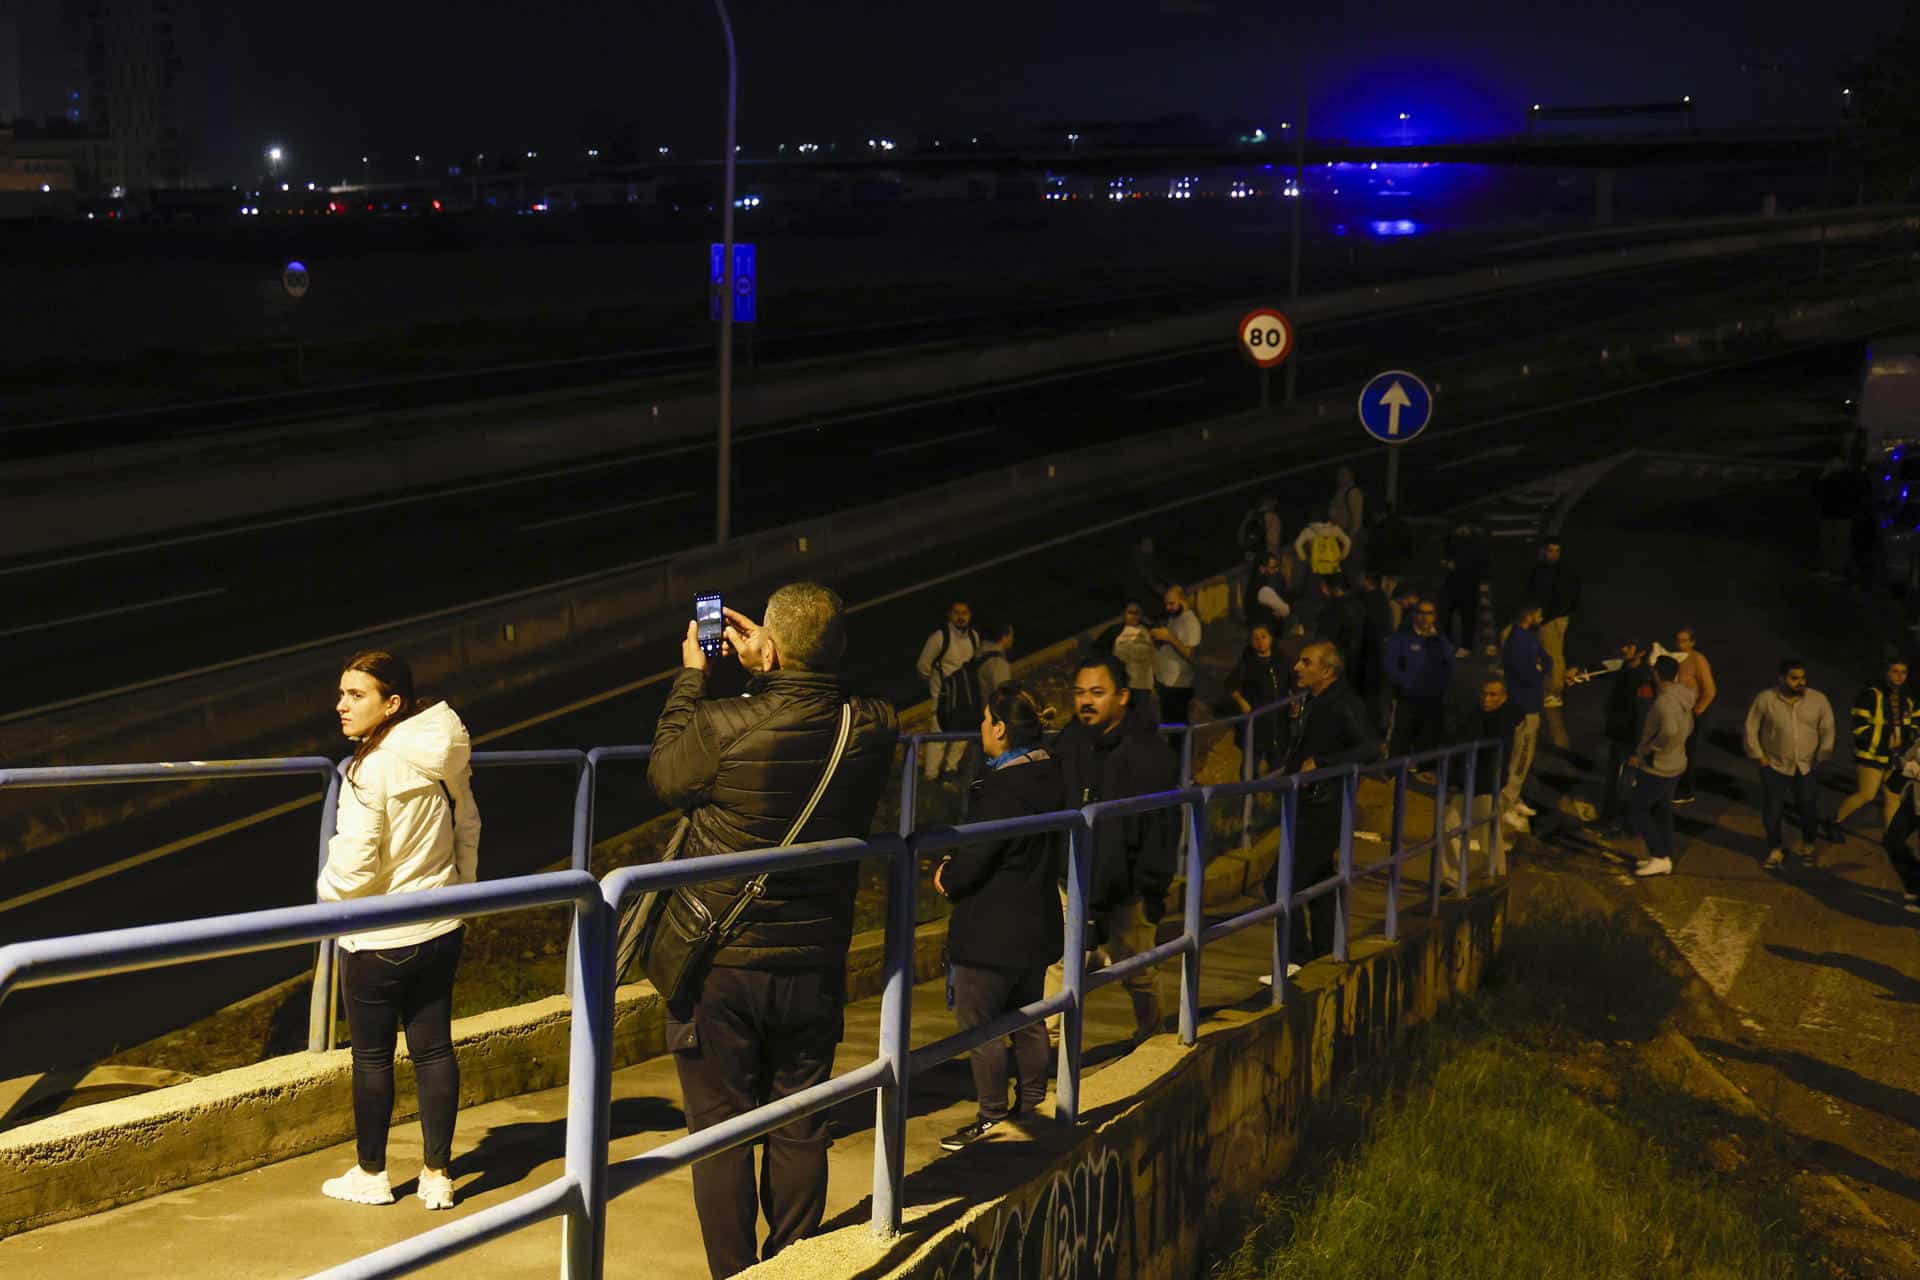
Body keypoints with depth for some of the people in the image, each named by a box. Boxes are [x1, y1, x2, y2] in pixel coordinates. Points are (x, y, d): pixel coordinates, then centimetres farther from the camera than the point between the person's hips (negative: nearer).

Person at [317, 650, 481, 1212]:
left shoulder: (371, 769, -21)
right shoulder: (441, 759, 2)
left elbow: (355, 865, -22)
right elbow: (468, 829, 12)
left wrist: (328, 888, -1)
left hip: (378, 939, -7)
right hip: (439, 929, 7)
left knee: (372, 1056, 8)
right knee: (434, 1048, 11)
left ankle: (370, 1174, 20)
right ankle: (437, 1175, 16)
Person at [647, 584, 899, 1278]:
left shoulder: (722, 725, -21)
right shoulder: (872, 730, -10)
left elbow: (665, 775, 1)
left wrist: (691, 676, 10)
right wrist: (762, 665, 15)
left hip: (721, 966, -3)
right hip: (814, 966, 4)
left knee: (719, 1129, 8)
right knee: (799, 1132, 14)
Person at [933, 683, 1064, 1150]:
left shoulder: (1003, 787, -24)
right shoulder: (1050, 775, 4)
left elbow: (973, 861, -23)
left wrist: (946, 875, 0)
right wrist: (956, 871, 14)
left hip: (993, 929, -9)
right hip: (1037, 923, 9)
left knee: (978, 1022, 3)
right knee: (1028, 1020, 18)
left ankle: (992, 1118, 9)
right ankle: (1032, 1107, 27)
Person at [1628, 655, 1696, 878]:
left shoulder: (1663, 701, -26)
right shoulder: (1683, 697, 3)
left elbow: (1669, 731, -41)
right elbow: (1688, 727, 16)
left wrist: (1646, 751, -28)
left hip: (1656, 768, -9)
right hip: (1675, 765, 9)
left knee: (1636, 809, 5)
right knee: (1662, 810, 19)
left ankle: (1659, 857, 3)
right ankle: (1665, 859, 26)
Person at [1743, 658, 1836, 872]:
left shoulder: (1819, 700, -7)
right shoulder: (1765, 699, -11)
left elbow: (1827, 730, 4)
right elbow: (1751, 728, -2)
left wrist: (1821, 758, 2)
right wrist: (1758, 756, -3)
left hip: (1807, 767, 1)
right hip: (1774, 766, -1)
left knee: (1809, 810, 7)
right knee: (1772, 810, 4)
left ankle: (1808, 846, 32)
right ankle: (1776, 849, 24)